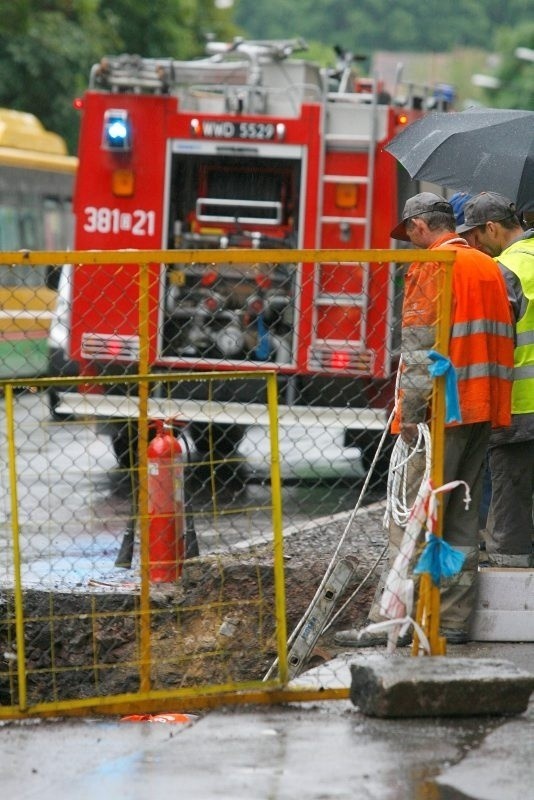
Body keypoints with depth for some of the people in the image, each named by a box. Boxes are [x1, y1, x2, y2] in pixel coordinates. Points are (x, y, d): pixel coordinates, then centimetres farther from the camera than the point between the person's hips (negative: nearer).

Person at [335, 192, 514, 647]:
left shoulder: (431, 267, -8)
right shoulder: (489, 267, 16)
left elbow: (421, 345, -15)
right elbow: (502, 339, 18)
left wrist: (412, 412, -16)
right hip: (484, 408, 8)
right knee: (462, 518, 10)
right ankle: (454, 621, 10)